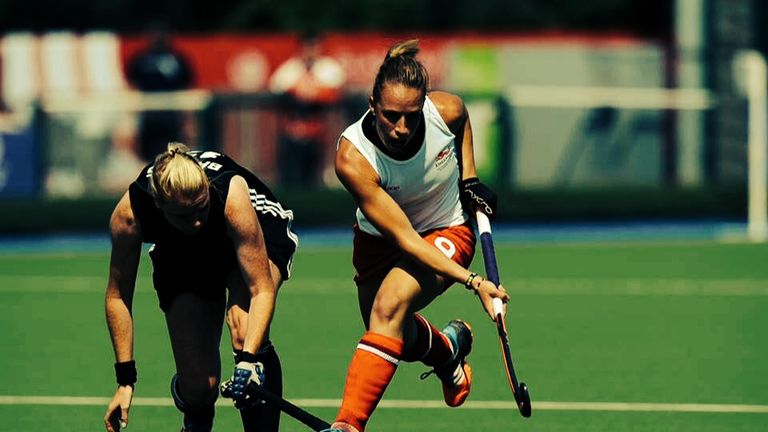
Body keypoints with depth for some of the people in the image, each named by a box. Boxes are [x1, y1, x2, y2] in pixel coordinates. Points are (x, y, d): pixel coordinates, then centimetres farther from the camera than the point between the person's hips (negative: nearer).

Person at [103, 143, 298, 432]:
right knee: (198, 387, -9)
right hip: (180, 255, 2)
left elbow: (262, 288, -37)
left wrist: (248, 360, -51)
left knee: (245, 329, -34)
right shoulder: (129, 215, -33)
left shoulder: (232, 196, -40)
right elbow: (118, 294, -17)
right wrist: (125, 378, -20)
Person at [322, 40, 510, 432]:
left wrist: (470, 180, -3)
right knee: (400, 339, 4)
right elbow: (403, 239, -33)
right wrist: (473, 282, -39)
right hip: (379, 239, 1)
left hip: (447, 232, -1)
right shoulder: (352, 159, -33)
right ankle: (447, 349, 42)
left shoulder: (447, 111, -25)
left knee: (389, 305, -26)